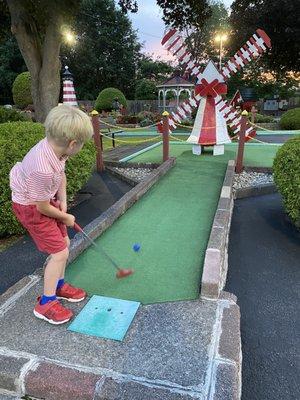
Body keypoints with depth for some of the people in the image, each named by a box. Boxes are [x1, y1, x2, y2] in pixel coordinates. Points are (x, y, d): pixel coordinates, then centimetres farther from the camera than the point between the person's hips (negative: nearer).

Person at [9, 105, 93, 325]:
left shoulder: (53, 145, -14)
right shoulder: (43, 169, -38)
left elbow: (62, 174, 6)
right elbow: (42, 207, -24)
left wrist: (63, 200, -3)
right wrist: (66, 218, -7)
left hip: (47, 199, 9)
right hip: (31, 207, -8)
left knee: (64, 242, 16)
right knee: (59, 252, -6)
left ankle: (59, 285, 37)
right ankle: (46, 303, 13)